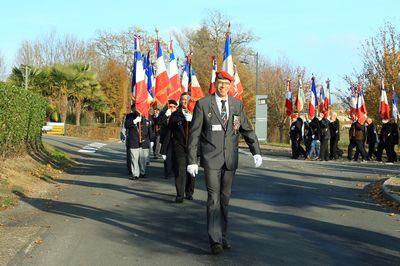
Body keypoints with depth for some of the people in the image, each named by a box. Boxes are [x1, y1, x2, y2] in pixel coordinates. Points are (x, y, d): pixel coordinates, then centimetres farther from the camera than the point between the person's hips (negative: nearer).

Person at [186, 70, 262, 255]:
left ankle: (223, 236, 21)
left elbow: (247, 129, 12)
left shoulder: (237, 105, 7)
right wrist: (192, 160, -8)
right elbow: (194, 134, -4)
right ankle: (215, 240, -10)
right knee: (214, 198, -9)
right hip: (211, 158, -4)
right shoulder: (203, 104, -4)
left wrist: (256, 151, -1)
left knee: (225, 198, 11)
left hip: (230, 159, 4)